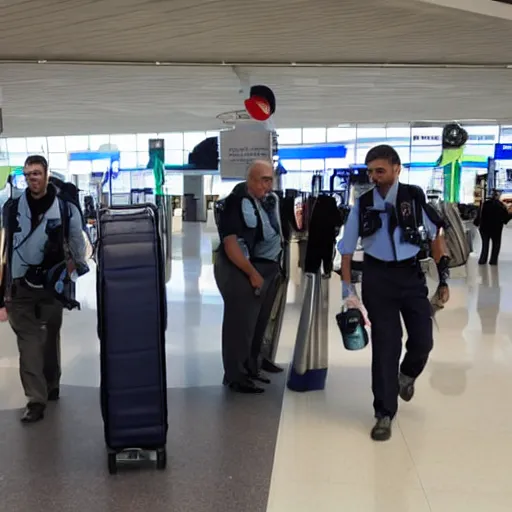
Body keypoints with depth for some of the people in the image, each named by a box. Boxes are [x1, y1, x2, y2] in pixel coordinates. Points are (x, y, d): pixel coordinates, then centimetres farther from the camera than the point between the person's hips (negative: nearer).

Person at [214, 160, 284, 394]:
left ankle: (251, 367, 33)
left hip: (268, 268, 9)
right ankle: (235, 376, 10)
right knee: (240, 324, -2)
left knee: (259, 323, 18)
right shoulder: (237, 202, -19)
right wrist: (252, 273, -22)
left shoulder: (271, 200, 7)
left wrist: (276, 267, 14)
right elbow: (230, 243, -24)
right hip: (240, 271, -9)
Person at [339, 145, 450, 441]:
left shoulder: (415, 197, -5)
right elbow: (347, 248, 3)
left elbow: (434, 235, 5)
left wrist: (443, 276, 3)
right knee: (385, 344, 3)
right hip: (378, 277, 0)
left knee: (423, 340, 1)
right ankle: (385, 413, 16)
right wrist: (347, 286, -2)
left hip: (412, 274, 1)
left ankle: (407, 375, 38)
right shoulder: (363, 203, -3)